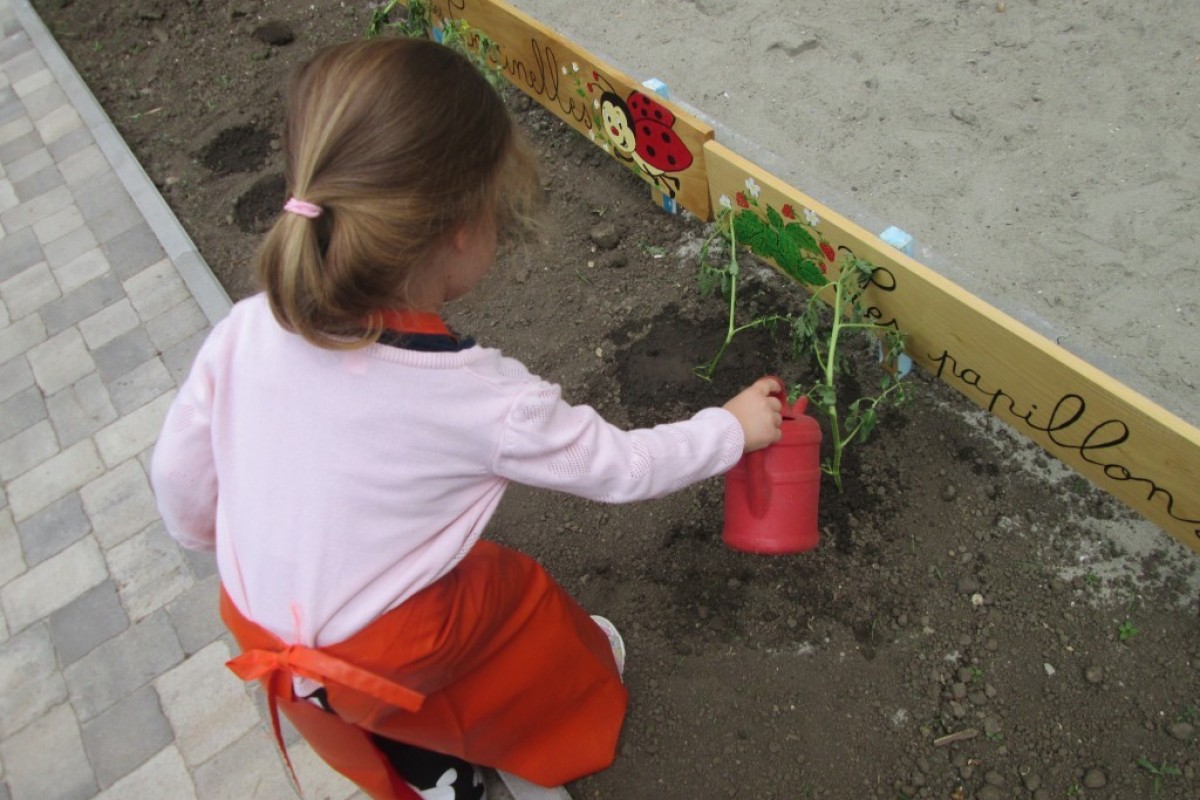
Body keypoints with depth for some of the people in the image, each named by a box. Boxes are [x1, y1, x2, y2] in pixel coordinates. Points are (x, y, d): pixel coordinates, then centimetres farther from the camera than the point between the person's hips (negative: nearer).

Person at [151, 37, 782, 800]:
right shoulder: (486, 398, -31)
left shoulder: (246, 331, -20)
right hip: (389, 657, -4)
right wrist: (734, 428, 3)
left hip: (259, 628, 5)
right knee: (522, 597, 24)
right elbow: (623, 467, -15)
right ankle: (575, 666, 52)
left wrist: (218, 543, 19)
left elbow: (179, 476, -5)